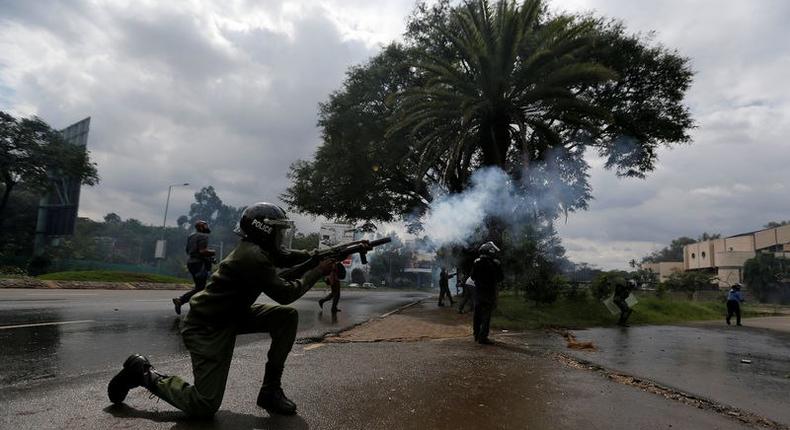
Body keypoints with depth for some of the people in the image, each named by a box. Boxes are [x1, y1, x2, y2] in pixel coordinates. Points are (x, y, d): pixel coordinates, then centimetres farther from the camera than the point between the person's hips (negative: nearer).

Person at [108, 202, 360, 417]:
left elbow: (292, 257, 12)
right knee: (205, 407, -10)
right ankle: (144, 373, 10)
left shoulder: (261, 249, 2)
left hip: (233, 314, 10)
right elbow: (286, 294, -24)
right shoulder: (252, 257, -27)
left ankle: (270, 388, 4)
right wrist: (318, 271, -14)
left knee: (287, 317, -4)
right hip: (207, 327, -10)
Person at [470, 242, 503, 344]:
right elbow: (500, 278, -4)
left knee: (477, 314, 14)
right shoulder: (496, 263, -13)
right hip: (490, 291, -4)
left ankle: (476, 335, 23)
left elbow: (473, 277, 4)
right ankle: (483, 337, -1)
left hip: (478, 291, 4)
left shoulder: (476, 262, -3)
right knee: (486, 315, 0)